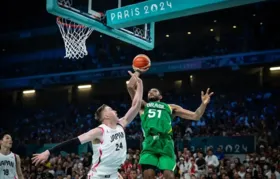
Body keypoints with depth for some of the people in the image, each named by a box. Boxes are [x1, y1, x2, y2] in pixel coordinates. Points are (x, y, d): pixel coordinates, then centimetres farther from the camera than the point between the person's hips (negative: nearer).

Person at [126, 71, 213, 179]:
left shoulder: (170, 107, 29)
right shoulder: (143, 106, 29)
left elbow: (195, 116, 23)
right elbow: (130, 86, 18)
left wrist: (203, 104, 6)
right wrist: (138, 71, 28)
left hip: (165, 143, 0)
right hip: (150, 142, 0)